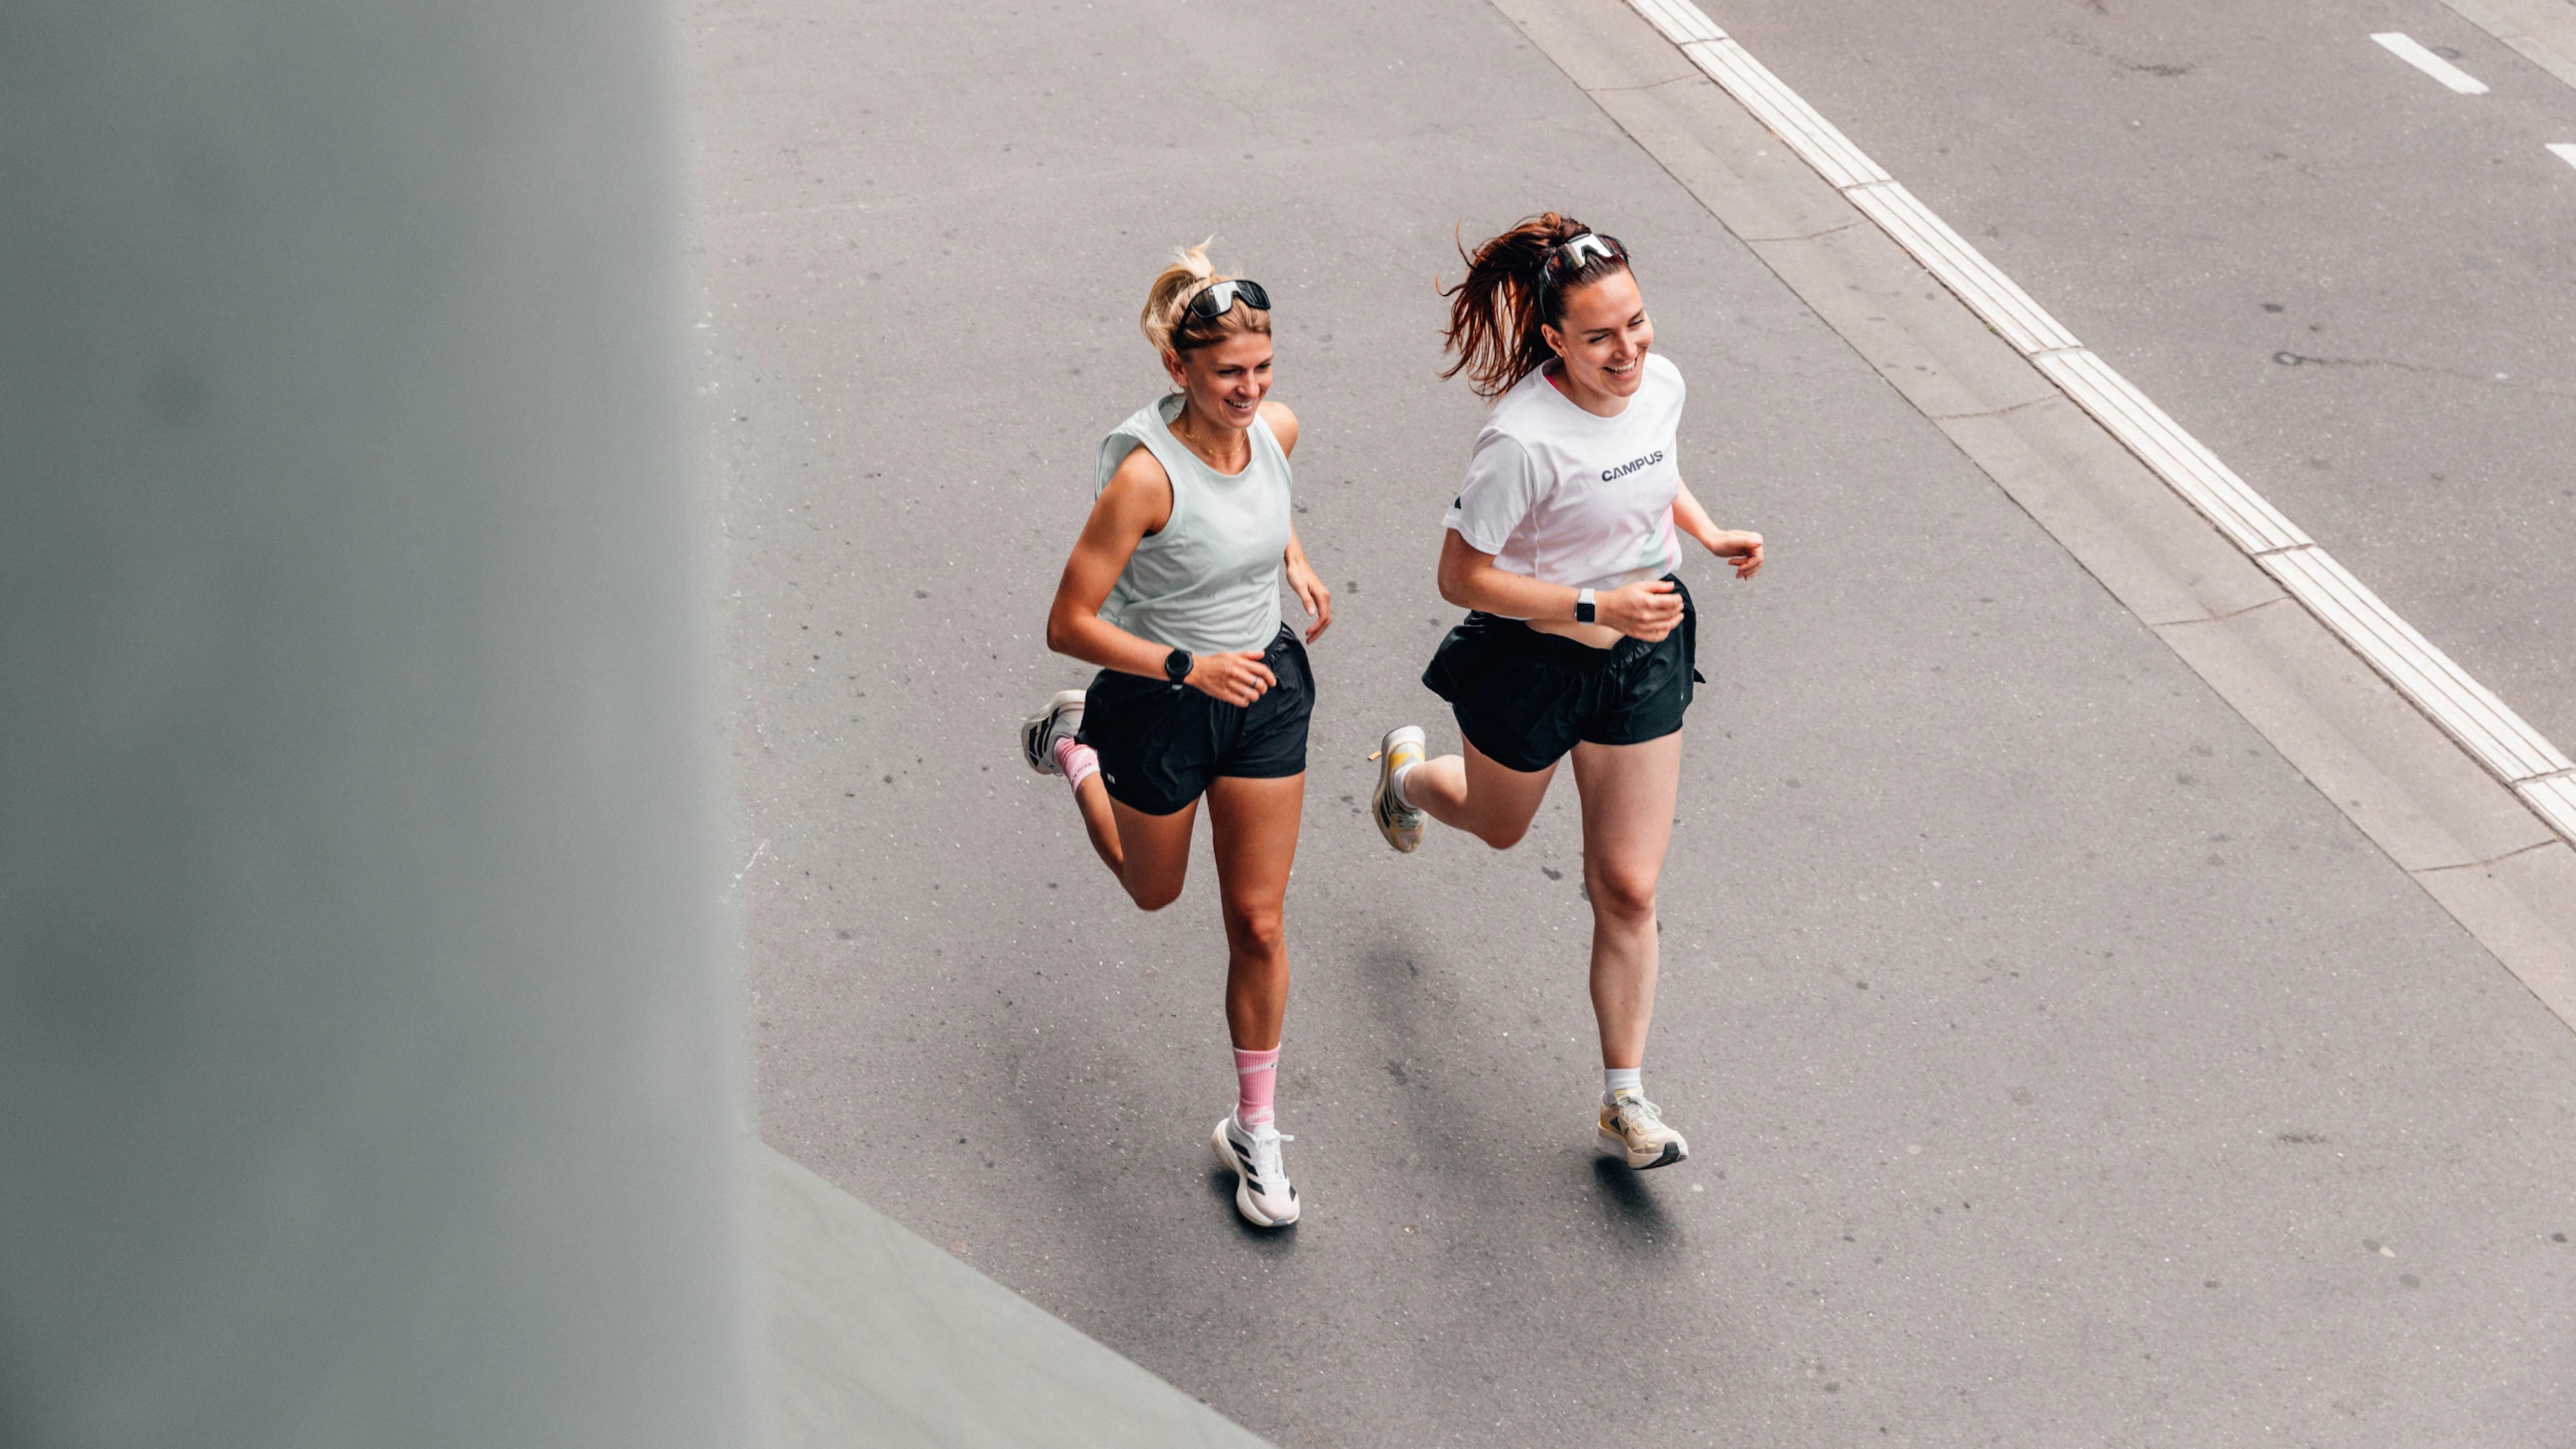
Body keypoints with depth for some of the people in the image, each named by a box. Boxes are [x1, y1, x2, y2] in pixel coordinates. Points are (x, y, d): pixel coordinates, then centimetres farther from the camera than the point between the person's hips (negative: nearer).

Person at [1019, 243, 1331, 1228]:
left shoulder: (1276, 430, -10)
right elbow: (1069, 625, -25)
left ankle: (1253, 1130, 24)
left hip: (1265, 688, 4)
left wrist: (1294, 558, 2)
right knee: (1154, 891, 23)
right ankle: (1075, 746, 50)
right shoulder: (1146, 473, -28)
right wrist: (1190, 667, -30)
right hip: (1159, 704, -4)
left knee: (1258, 923, 8)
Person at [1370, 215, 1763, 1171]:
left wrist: (1710, 533, -4)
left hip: (1644, 659, 4)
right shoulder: (1524, 439, -31)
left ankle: (1625, 1102, 17)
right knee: (1499, 826, 27)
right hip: (1531, 662, -4)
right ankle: (1407, 772, 64)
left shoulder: (1661, 383, -10)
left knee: (1628, 888, 4)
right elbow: (1462, 577, -24)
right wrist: (1599, 607, -29)